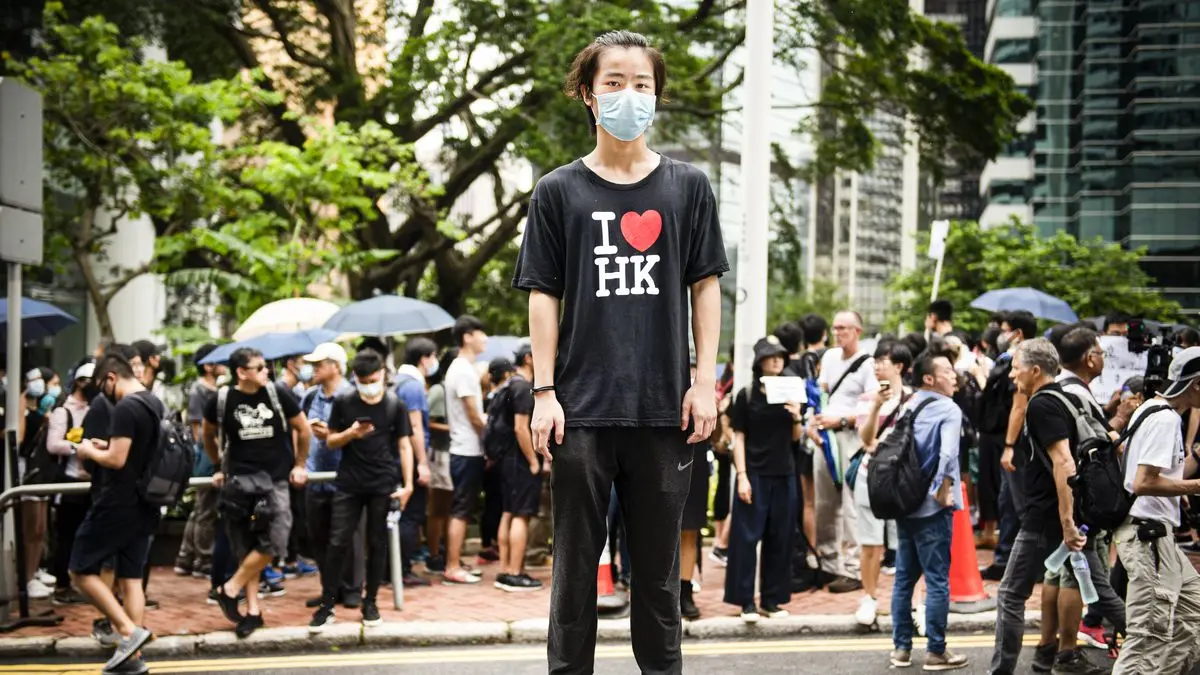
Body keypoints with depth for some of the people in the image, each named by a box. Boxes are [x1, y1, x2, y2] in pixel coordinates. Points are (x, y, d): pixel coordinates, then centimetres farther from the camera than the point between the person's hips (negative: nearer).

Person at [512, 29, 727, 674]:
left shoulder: (688, 186, 7)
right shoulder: (559, 190, 4)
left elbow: (705, 285, 8)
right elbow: (543, 295, 3)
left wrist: (705, 381, 0)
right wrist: (544, 391, -4)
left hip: (664, 407, 1)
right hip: (582, 407, -1)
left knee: (658, 561, 10)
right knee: (575, 560, 5)